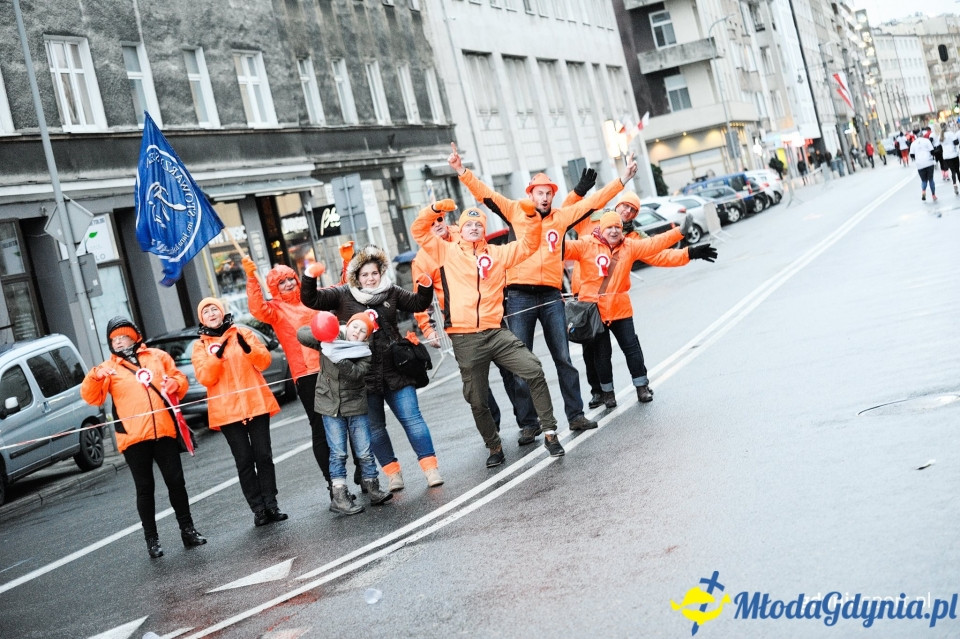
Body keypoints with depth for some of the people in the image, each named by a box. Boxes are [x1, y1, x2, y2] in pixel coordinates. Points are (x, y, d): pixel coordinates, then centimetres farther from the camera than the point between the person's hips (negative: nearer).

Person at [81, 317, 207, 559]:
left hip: (164, 431, 1)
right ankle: (151, 538, 12)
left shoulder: (158, 356, 14)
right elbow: (92, 398, -3)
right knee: (144, 488, 4)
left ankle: (187, 529, 19)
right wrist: (95, 377, -22)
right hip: (133, 436, -1)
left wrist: (175, 384, -4)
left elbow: (179, 378, 20)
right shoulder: (108, 369, 8)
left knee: (176, 481, 6)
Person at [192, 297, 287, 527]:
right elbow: (205, 378, -6)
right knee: (244, 460, -1)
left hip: (256, 404, 1)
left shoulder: (243, 333, 8)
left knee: (264, 455, 2)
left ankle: (271, 504, 8)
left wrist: (248, 348, -17)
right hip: (228, 410, -1)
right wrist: (217, 354, -19)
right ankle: (258, 509, 3)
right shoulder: (200, 346, 6)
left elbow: (264, 361, 1)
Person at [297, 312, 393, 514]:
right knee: (338, 453, -3)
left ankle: (373, 490, 16)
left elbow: (355, 373, -22)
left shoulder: (364, 353, -4)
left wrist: (339, 358, -37)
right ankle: (339, 497, 1)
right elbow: (301, 334, -8)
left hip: (355, 406, 1)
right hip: (330, 405, -1)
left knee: (365, 452, 3)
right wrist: (320, 335, -28)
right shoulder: (331, 338, -2)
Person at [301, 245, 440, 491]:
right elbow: (311, 300, -4)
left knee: (411, 418, -2)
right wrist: (310, 277, -21)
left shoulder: (391, 291, 7)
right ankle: (393, 472, 19)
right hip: (364, 375, 0)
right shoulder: (342, 295, 2)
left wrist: (425, 285, -6)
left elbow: (418, 303, 13)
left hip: (395, 369, 0)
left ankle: (430, 466, 3)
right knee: (374, 427, 8)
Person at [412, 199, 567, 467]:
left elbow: (529, 244, 12)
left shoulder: (498, 253, 13)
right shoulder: (447, 252, 9)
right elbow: (419, 232, 6)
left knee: (534, 371, -15)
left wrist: (531, 216, -5)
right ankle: (494, 446, 27)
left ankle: (549, 432, -4)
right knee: (477, 400, 7)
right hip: (465, 339, -1)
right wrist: (435, 209, -10)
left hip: (496, 332, 1)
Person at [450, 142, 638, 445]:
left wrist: (622, 180, 6)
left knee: (563, 357, 6)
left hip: (551, 295, 2)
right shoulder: (516, 211, 6)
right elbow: (486, 194, 0)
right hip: (520, 295, -2)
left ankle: (575, 414, 15)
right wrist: (462, 171, -12)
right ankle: (528, 423, 8)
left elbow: (593, 201, 10)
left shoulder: (561, 216, 11)